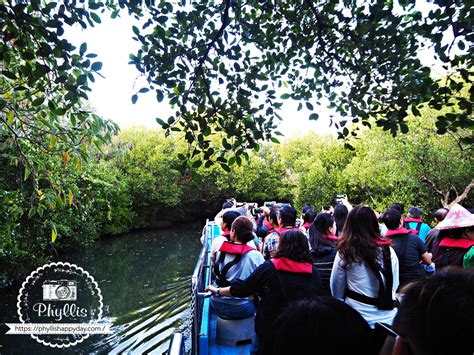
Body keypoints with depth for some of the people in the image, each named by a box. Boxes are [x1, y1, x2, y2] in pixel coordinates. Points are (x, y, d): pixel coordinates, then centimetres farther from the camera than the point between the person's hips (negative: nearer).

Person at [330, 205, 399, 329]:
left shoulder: (345, 252, -14)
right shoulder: (388, 250, -7)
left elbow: (336, 287, -3)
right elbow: (394, 285, 5)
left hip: (356, 317, -2)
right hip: (387, 318, 2)